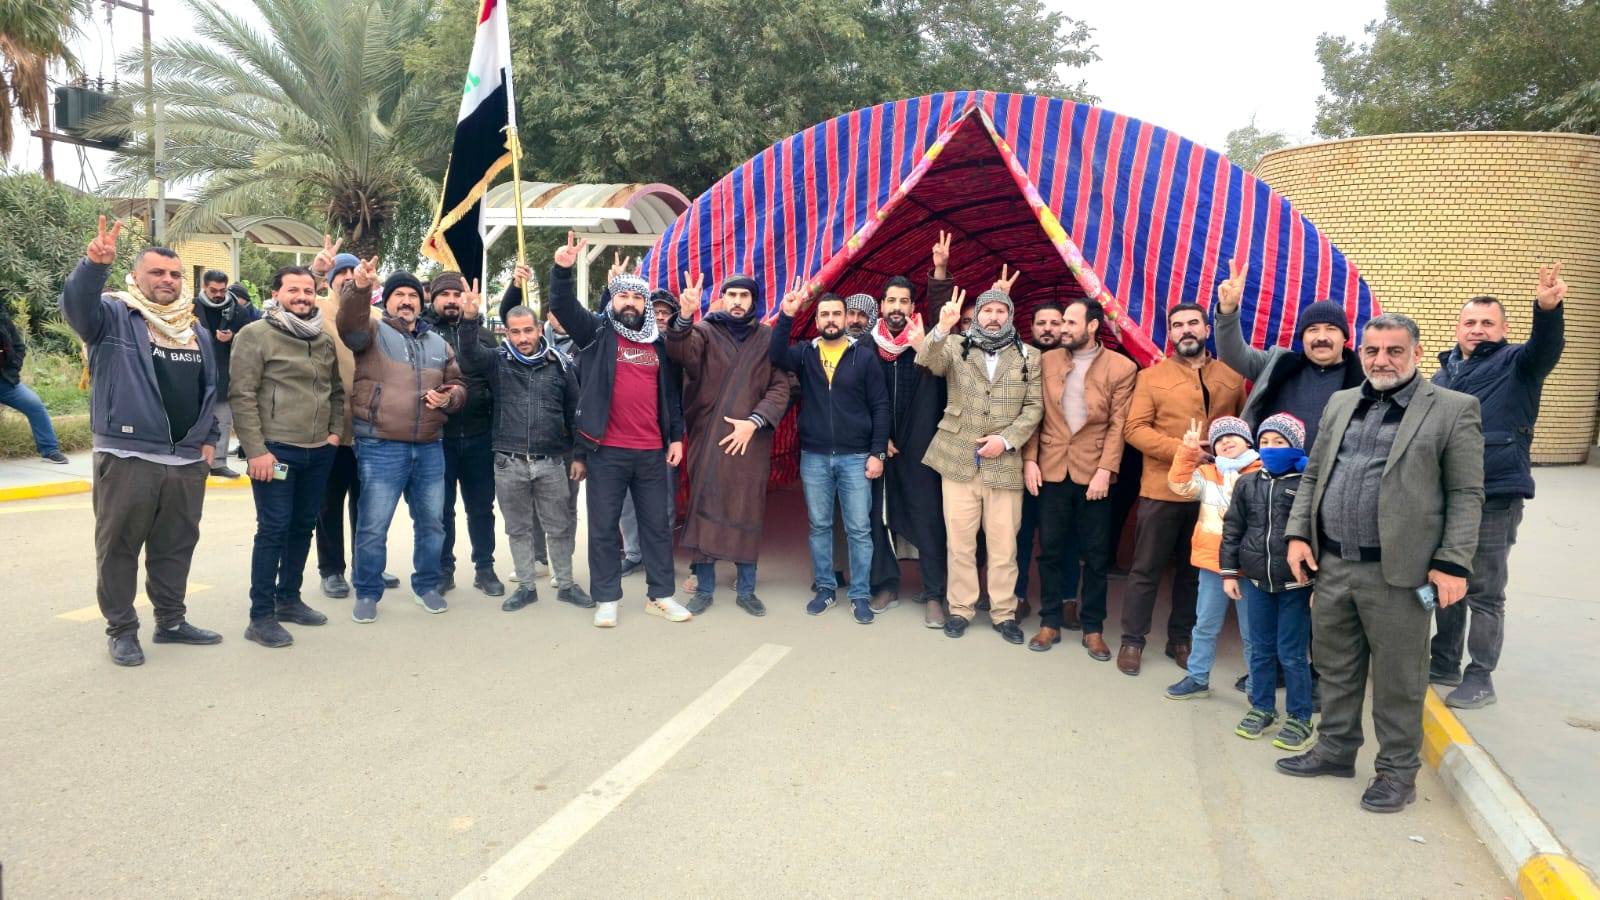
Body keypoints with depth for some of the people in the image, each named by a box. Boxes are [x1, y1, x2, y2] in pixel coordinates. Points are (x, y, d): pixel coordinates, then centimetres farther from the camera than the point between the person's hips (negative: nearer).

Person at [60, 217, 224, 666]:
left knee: (176, 545, 14)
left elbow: (210, 388, 20)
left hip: (187, 460, 5)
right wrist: (94, 265, -42)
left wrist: (209, 438, 11)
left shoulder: (196, 329, 15)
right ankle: (121, 629, 15)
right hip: (126, 458, -5)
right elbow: (75, 305, -25)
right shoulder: (114, 316, -2)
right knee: (119, 546, 4)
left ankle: (171, 621, 27)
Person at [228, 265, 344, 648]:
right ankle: (261, 617, 4)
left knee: (303, 527, 14)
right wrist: (256, 450, -16)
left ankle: (289, 599, 28)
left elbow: (336, 390, 21)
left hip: (319, 452, 6)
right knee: (273, 529, -4)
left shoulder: (325, 340, 12)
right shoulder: (255, 335, -7)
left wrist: (335, 431, 6)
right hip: (275, 450, -6)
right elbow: (242, 396, -12)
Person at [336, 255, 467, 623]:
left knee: (432, 521, 13)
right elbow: (349, 323, -21)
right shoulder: (373, 331, 1)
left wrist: (448, 398, -2)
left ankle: (426, 585, 29)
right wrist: (358, 287, -39)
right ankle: (367, 593, 15)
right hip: (381, 448, -5)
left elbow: (457, 385, 21)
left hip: (430, 448, 5)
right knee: (373, 526, 0)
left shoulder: (438, 344, 16)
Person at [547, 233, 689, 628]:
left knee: (656, 524, 10)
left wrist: (676, 436, 10)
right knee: (603, 526, 4)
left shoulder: (658, 342, 12)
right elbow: (563, 307, -13)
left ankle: (660, 595, 21)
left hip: (652, 451, 3)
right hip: (606, 450, -3)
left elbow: (671, 392, 15)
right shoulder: (597, 332, 2)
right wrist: (563, 269, -29)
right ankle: (606, 599, 16)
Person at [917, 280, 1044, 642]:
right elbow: (926, 362, -14)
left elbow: (1034, 406, 4)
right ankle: (960, 608, 19)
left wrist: (1006, 439, -10)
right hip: (959, 459, 0)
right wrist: (942, 329, -33)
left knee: (1003, 544, 5)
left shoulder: (1028, 356, 8)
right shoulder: (956, 347, 6)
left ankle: (1004, 613, 19)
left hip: (1005, 463, 0)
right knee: (959, 542, 6)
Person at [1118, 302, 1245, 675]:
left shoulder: (1232, 377, 7)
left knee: (1195, 570, 13)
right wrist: (1180, 448, -19)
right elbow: (1134, 429, -9)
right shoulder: (1152, 377, -1)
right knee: (1147, 568, 5)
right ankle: (1132, 640, 16)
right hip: (1163, 489, -3)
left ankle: (1181, 639, 27)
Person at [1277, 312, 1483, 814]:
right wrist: (1298, 534, 6)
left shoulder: (1453, 410, -4)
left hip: (1398, 571, -5)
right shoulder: (1340, 404, 12)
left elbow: (1466, 495, -7)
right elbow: (1313, 474, 15)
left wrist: (1453, 564, -13)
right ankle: (1335, 749, 34)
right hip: (1332, 565, 5)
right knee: (1335, 667, 17)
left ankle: (1398, 771, 24)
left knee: (1397, 679, 7)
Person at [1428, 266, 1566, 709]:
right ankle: (1444, 662, 29)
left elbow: (1546, 347, -22)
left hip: (1495, 497, -5)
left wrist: (1548, 307, -43)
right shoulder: (1443, 372, 14)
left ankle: (1480, 678, 12)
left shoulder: (1515, 364, 0)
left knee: (1484, 593, 1)